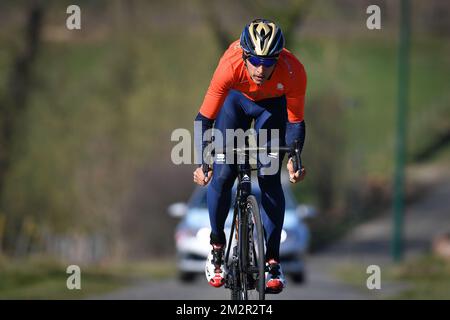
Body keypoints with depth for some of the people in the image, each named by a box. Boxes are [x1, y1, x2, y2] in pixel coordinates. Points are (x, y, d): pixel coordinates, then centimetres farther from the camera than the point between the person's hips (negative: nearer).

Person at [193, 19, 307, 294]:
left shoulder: (293, 72, -37)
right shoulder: (230, 66, -40)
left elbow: (295, 122, -22)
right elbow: (204, 118, -32)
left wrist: (294, 159, -35)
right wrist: (202, 163, -42)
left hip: (274, 104, 0)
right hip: (237, 98, 0)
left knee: (270, 180, -11)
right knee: (222, 175, -11)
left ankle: (272, 260, -1)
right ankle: (217, 247, 11)